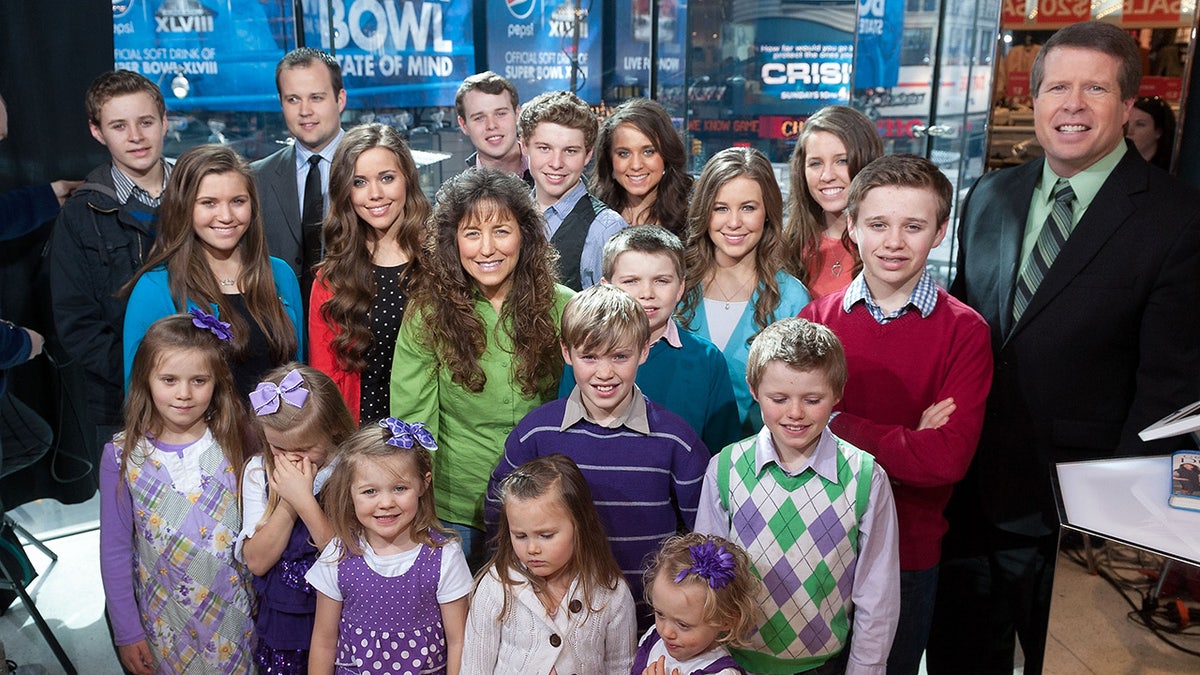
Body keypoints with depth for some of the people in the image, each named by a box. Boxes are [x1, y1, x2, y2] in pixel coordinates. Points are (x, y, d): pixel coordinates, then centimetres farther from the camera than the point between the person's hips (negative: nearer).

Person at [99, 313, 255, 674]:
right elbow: (115, 550, -3)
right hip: (164, 623, 0)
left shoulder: (235, 444, -9)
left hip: (236, 615, 0)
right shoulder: (122, 457, -10)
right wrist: (126, 631, -1)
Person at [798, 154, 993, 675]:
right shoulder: (816, 319, -5)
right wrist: (905, 443, -18)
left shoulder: (965, 331, -10)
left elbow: (948, 458, -20)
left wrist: (840, 427, -19)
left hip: (909, 550, -1)